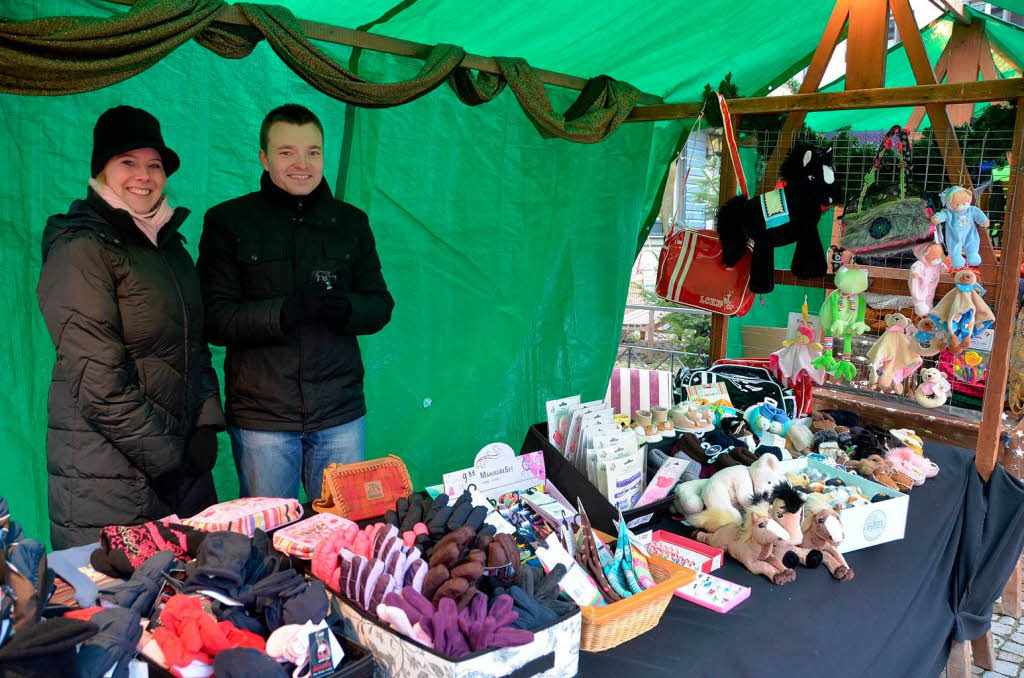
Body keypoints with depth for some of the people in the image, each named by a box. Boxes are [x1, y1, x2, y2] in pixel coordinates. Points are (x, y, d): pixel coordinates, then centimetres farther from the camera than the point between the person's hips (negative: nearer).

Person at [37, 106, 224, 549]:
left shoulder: (170, 246, 14)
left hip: (183, 462, 7)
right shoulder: (80, 250, -10)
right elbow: (98, 381, -17)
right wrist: (167, 459, -14)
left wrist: (207, 425, 1)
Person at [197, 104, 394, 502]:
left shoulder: (351, 222, 10)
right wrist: (284, 312, -22)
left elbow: (380, 306, 10)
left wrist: (345, 308, -13)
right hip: (261, 415, -2)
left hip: (341, 412, 2)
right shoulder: (228, 222, 1)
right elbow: (214, 319, -6)